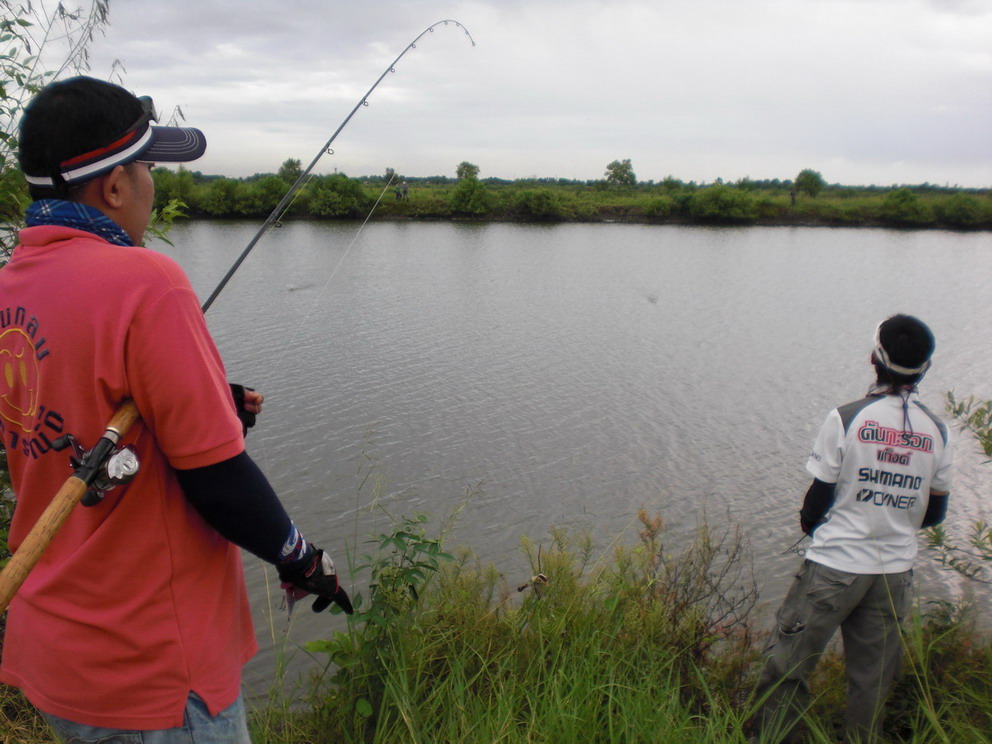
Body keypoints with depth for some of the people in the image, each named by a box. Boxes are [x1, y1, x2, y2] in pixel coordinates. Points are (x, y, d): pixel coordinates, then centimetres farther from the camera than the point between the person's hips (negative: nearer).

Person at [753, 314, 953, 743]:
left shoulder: (847, 418, -13)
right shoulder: (936, 432, 0)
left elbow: (817, 500, -9)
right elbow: (934, 514, 9)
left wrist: (808, 522, 13)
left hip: (834, 567, -4)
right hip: (895, 574, 5)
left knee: (786, 666, 9)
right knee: (873, 679, 17)